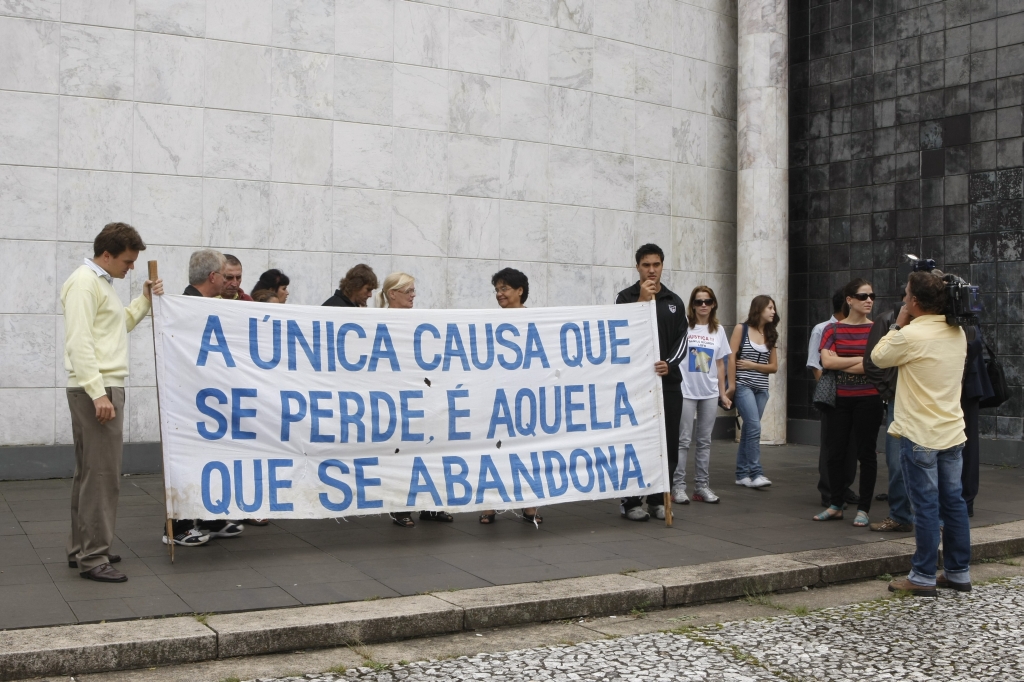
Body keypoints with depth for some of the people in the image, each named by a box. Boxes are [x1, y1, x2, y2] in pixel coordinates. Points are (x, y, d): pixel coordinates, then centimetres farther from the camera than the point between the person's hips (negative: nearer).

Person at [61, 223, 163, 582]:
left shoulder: (102, 282, 18)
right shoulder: (84, 281, -12)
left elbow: (119, 325, 26)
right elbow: (79, 342, -20)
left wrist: (145, 300, 15)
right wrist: (98, 393, -25)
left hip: (103, 388, 10)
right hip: (95, 390, -10)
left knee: (90, 472, 14)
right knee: (103, 474, -10)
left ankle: (81, 548, 21)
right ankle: (93, 558, -5)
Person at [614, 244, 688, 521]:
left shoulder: (674, 301, 13)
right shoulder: (626, 297, 2)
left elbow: (681, 340, 9)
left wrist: (669, 364, -9)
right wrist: (642, 300, -16)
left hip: (668, 381, 4)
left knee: (668, 445, 4)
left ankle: (658, 499, 14)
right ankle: (630, 501, 6)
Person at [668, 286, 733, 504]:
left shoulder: (718, 330, 9)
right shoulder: (684, 326, -4)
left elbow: (720, 365, 12)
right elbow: (674, 357, -5)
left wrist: (723, 393, 11)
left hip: (710, 393, 4)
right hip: (686, 392, -4)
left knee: (704, 441, 8)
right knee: (683, 440, -2)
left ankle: (702, 485, 14)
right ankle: (678, 486, 3)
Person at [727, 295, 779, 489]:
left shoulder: (770, 334, 13)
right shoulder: (741, 329, -1)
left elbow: (774, 367, 10)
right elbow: (731, 358, -6)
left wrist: (752, 365, -5)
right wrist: (731, 385, -12)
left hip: (762, 388, 5)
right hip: (743, 385, -5)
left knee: (749, 429, 7)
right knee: (754, 427, -15)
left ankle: (742, 474, 12)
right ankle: (756, 473, -14)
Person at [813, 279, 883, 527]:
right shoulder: (833, 330, 5)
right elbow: (826, 361, -9)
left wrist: (840, 364, -10)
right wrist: (861, 359, -10)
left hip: (868, 399, -2)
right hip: (839, 399, 2)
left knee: (866, 453, 3)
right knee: (835, 452, 7)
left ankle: (863, 509, 12)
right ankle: (835, 506, 19)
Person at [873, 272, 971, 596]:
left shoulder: (911, 335, -18)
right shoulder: (958, 333, 5)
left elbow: (879, 357, -2)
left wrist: (898, 325, 5)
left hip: (920, 436, -7)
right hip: (953, 432, 7)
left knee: (926, 506, -2)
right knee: (954, 502, 12)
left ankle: (924, 577, 6)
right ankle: (959, 572, 20)